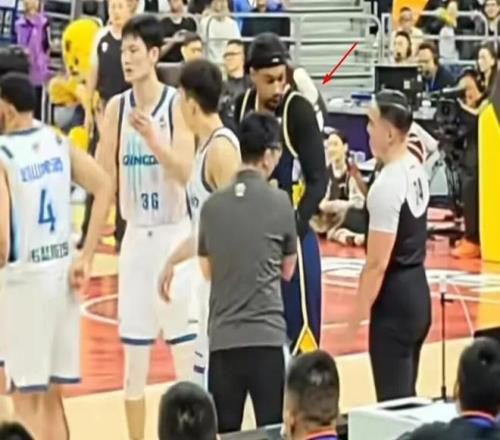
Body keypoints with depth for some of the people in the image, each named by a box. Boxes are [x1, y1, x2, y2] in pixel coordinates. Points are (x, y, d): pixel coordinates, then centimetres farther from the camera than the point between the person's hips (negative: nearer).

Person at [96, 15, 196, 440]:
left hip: (176, 234, -5)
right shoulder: (117, 107, 4)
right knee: (133, 353, 8)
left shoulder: (177, 103, -9)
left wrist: (154, 141, -31)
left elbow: (187, 174, -18)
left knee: (186, 347, 0)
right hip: (136, 236, 5)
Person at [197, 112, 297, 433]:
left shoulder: (212, 205, 5)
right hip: (266, 335, -3)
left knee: (224, 433, 8)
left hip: (222, 336, 3)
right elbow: (288, 271, 8)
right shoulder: (279, 201, -4)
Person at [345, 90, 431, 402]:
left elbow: (377, 264, -19)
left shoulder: (387, 184, -20)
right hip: (417, 289, 9)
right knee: (406, 398, 15)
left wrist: (357, 315, -13)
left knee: (392, 401, -4)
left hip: (394, 297, -9)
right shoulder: (417, 169, 6)